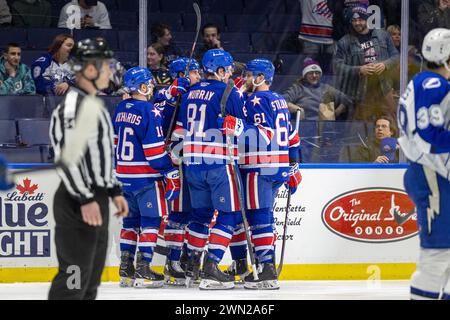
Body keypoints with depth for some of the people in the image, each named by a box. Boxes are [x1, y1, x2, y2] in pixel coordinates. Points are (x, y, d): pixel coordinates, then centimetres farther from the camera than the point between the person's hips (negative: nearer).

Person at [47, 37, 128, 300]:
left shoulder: (95, 105, 16)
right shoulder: (72, 106, -17)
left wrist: (115, 191, 22)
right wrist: (85, 200, -25)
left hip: (96, 198, 10)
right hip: (78, 203, -10)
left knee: (93, 273, 14)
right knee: (75, 275, -11)